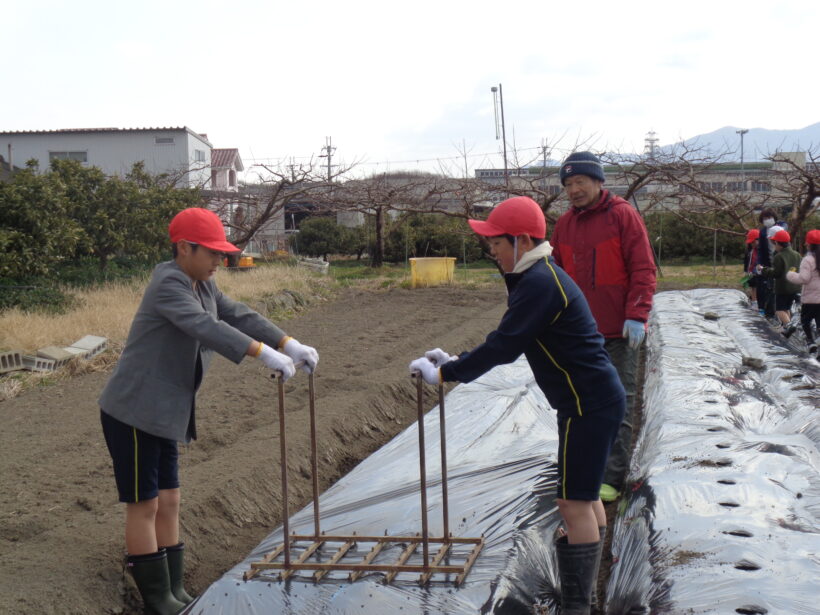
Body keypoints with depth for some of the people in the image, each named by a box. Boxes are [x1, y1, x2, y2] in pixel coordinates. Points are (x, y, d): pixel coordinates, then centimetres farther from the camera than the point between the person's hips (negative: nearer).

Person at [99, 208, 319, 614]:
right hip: (134, 411, -9)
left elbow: (239, 316, 7)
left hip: (162, 414, 9)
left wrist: (290, 345, -6)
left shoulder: (203, 285, 9)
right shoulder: (168, 284, -19)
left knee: (168, 502, 13)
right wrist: (265, 354, -36)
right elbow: (205, 327, -32)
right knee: (144, 504, 1)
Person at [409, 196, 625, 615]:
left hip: (589, 405, -11)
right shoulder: (537, 277, 13)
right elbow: (507, 341, 18)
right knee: (584, 497, 19)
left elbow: (503, 346, -23)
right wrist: (456, 361, 13)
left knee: (574, 503, -7)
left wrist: (445, 374, -15)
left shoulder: (539, 284, -20)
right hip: (593, 401, 11)